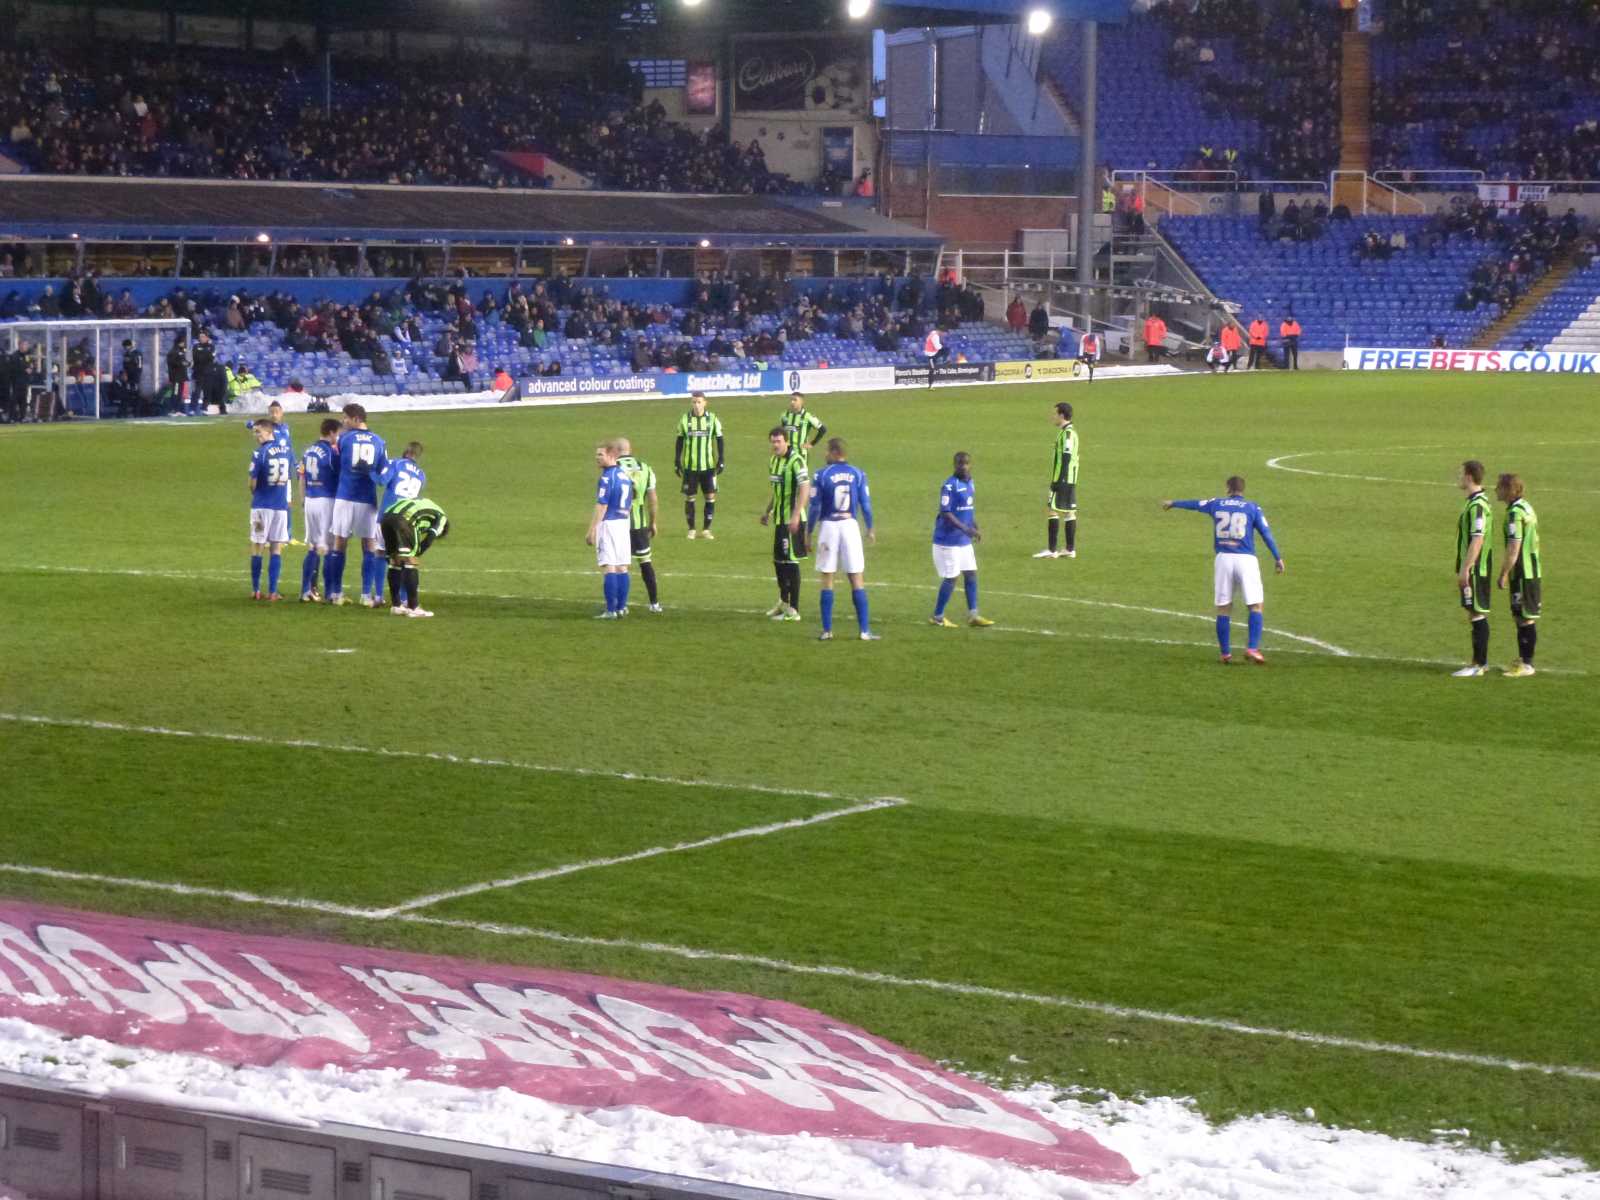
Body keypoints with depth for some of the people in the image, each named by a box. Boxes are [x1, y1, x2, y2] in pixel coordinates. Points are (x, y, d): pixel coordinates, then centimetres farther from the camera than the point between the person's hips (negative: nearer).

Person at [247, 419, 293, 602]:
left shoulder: (260, 453, -11)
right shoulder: (285, 452, 5)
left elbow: (252, 483, -9)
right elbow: (288, 479, 11)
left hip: (262, 505, -4)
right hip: (281, 505, 4)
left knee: (257, 548, 6)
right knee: (276, 549, 5)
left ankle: (255, 590, 9)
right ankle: (272, 592, 2)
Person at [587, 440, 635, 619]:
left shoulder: (607, 477, -14)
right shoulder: (625, 475, 11)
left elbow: (601, 506, -17)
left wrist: (591, 530, -14)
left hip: (608, 524, -8)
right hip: (624, 523, 8)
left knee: (608, 568, -7)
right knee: (622, 567, 10)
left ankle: (611, 610, -9)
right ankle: (622, 608, 12)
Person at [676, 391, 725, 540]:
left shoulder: (712, 419, -1)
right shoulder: (684, 419, 0)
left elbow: (719, 440, 4)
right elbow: (679, 442, 6)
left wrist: (720, 461, -1)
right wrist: (677, 462, 2)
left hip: (708, 466, 0)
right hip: (690, 466, 0)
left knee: (711, 497, -2)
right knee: (689, 497, 2)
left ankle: (706, 530, 8)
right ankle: (691, 529, 13)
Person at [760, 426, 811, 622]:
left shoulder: (796, 460, -16)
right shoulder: (774, 460, 12)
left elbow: (805, 488, -23)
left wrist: (796, 516, -29)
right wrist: (768, 512, 29)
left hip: (792, 520, -9)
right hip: (779, 518, 9)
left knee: (791, 562, -5)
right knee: (778, 560, 17)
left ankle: (794, 610, 1)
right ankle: (783, 602, 33)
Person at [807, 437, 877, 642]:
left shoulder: (822, 475, -5)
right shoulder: (858, 474, 1)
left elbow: (815, 508, -5)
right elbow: (866, 504, 3)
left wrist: (809, 533, 4)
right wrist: (870, 529, 16)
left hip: (829, 527, -1)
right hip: (850, 526, 1)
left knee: (827, 580, 7)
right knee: (857, 580, 5)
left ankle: (827, 630, 6)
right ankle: (864, 630, 3)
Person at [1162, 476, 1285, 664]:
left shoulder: (1216, 504, 11)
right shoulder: (1252, 507, 4)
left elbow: (1194, 504, 27)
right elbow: (1266, 533, -1)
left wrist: (1173, 504, 44)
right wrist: (1277, 558, 4)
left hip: (1223, 559, 2)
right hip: (1246, 559, -2)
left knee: (1224, 607, 9)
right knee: (1256, 605, 2)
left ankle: (1225, 653, 11)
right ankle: (1253, 649, -13)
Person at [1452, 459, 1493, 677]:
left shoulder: (1477, 505, -18)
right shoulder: (1474, 502, 14)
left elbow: (1477, 540, -23)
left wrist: (1465, 569, -23)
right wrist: (1463, 569, 23)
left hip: (1476, 569, -10)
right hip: (1474, 568, 10)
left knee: (1477, 614, -6)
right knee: (1475, 614, 14)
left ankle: (1479, 664, -4)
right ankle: (1480, 661, 19)